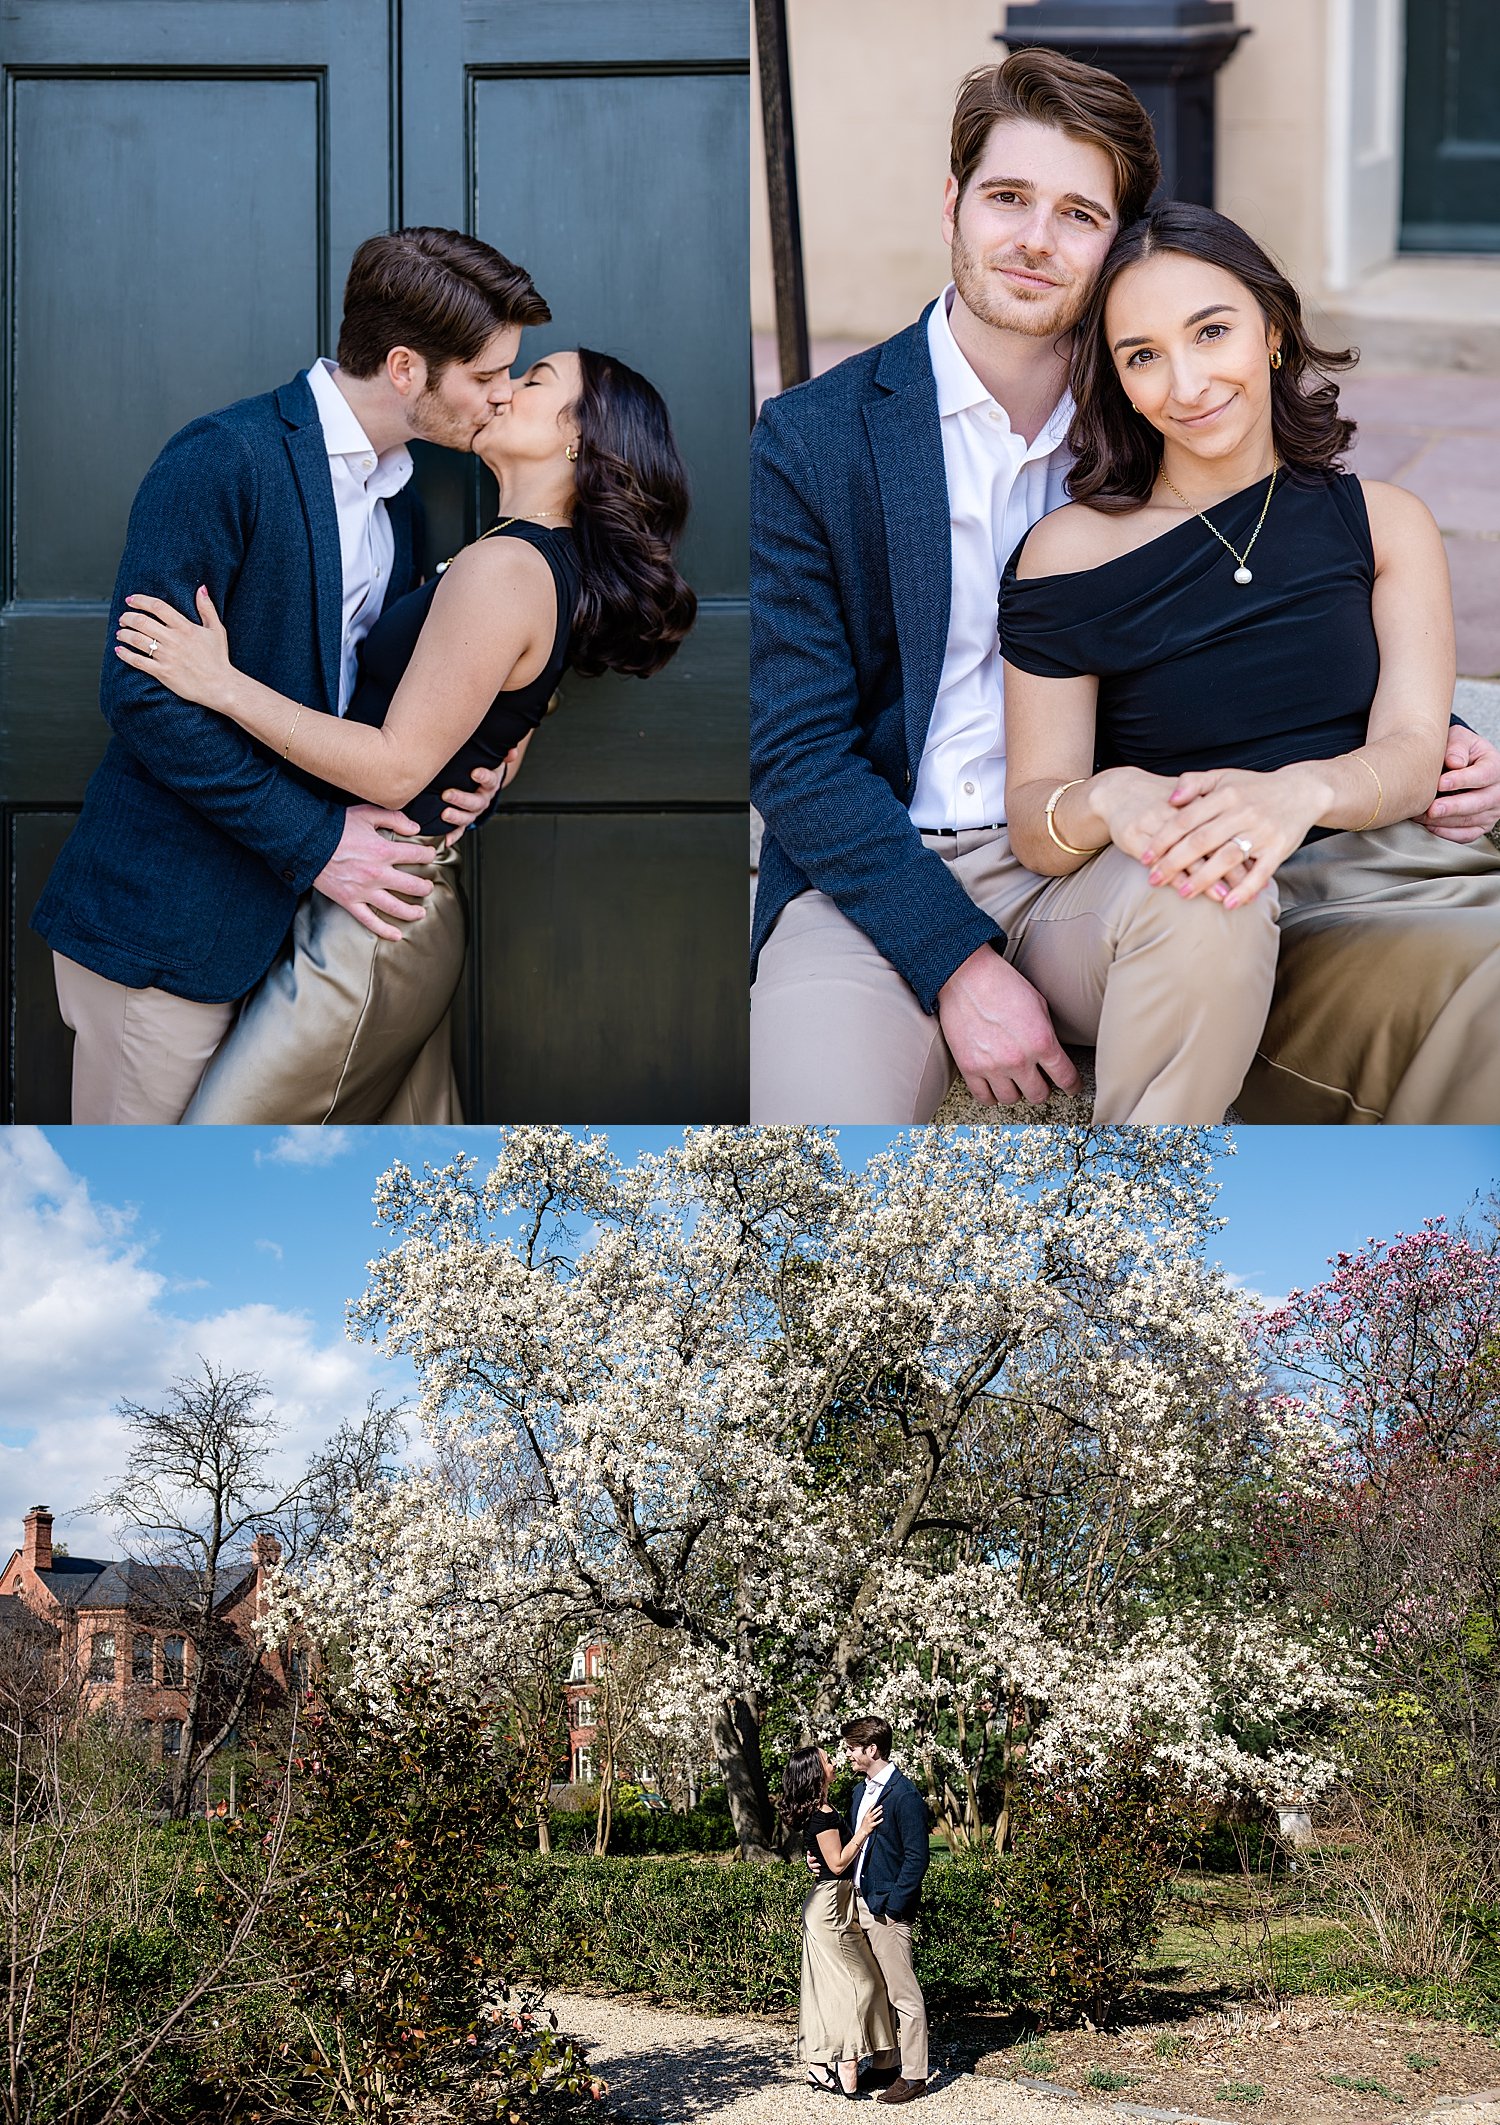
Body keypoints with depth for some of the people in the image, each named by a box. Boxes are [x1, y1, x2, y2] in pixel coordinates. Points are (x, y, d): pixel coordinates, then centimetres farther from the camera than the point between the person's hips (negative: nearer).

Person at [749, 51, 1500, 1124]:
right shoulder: (810, 439, -1)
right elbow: (796, 751, -4)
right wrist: (955, 960, -16)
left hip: (1089, 861, 3)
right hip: (875, 875, -2)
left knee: (1217, 902, -33)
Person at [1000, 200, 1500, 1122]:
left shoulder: (1384, 522, 11)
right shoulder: (1072, 551, 3)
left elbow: (1411, 753, -2)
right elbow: (1031, 815, 0)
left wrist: (1300, 791, -26)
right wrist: (1107, 804, -26)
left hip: (1362, 889, 2)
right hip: (1132, 918, -1)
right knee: (1193, 903, -39)